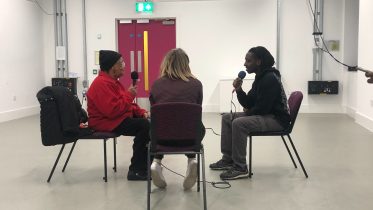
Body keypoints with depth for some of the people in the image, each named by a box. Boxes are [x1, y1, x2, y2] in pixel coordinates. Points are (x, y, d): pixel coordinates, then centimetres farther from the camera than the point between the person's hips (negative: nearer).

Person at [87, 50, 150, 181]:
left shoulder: (113, 81, 16)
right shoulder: (102, 83, -18)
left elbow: (127, 105, 22)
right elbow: (112, 110, -28)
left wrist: (141, 112, 4)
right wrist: (129, 95, -18)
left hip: (120, 117, 11)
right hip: (106, 122, -11)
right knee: (144, 126, -25)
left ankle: (147, 162, 3)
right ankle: (136, 170, -19)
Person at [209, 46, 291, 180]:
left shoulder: (270, 78, -19)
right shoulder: (260, 77, 12)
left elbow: (262, 107, -24)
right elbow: (248, 104, 11)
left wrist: (249, 111, -4)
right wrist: (239, 90, -6)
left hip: (277, 119, -11)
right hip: (265, 115, 11)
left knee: (239, 123, -30)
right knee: (227, 118, 9)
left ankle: (240, 168, -23)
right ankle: (228, 159, 11)